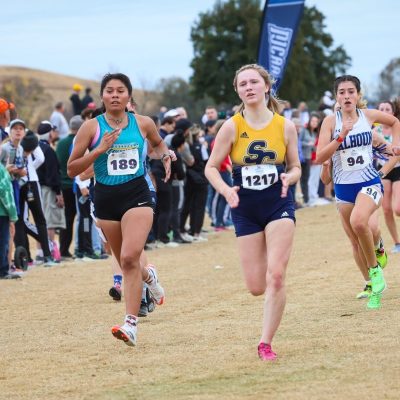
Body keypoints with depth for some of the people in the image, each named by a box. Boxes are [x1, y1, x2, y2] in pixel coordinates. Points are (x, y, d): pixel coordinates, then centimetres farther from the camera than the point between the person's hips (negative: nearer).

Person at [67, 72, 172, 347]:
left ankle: (131, 324, -21)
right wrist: (99, 150, -15)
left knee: (130, 257, -20)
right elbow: (72, 169, -2)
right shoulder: (91, 127, -2)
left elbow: (158, 142, 27)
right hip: (106, 198, 2)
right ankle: (149, 277, 51)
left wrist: (165, 155, 5)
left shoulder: (143, 124, 3)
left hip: (137, 194, -2)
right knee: (126, 262, 14)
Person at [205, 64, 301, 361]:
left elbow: (295, 167, 7)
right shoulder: (232, 127, -6)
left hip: (279, 205, -1)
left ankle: (266, 343, -5)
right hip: (245, 210, 1)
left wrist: (288, 178, -16)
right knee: (257, 287, 1)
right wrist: (227, 191, -21)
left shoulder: (285, 127, -3)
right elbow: (211, 167, -2)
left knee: (275, 276, -15)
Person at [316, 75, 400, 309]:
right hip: (344, 186, 2)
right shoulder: (331, 121, -6)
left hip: (370, 182, -2)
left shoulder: (369, 116, -2)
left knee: (358, 221, -31)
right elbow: (320, 157, -14)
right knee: (355, 241, 8)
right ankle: (371, 285, 26)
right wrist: (341, 136, -24)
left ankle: (375, 269, -11)